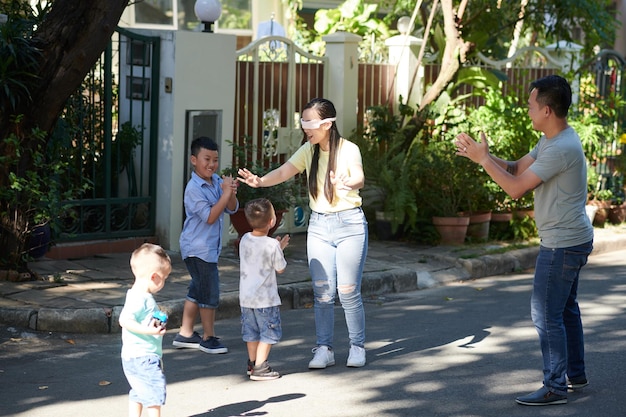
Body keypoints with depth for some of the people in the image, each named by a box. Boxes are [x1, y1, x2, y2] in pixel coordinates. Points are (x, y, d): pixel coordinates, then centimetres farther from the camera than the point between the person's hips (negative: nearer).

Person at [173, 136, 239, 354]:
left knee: (197, 291, 16)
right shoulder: (194, 189, -18)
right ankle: (208, 337, 9)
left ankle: (185, 334, 26)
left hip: (210, 247, 9)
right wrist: (225, 193, -22)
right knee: (210, 293, -3)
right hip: (199, 248, -9)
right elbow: (209, 217, -23)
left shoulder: (216, 181, 5)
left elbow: (232, 209, 5)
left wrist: (231, 193, -15)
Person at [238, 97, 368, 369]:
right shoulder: (308, 151, 2)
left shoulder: (348, 150, -13)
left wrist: (347, 184, -54)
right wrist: (259, 181, -30)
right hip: (318, 226, 4)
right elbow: (284, 172, -10)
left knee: (348, 291, -1)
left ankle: (357, 347, 15)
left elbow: (359, 178, -30)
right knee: (322, 292, 3)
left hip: (349, 224, -4)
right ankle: (324, 349, 12)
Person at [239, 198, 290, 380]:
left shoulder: (245, 240, 0)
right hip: (265, 298, -6)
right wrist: (280, 248, 9)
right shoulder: (272, 245, -18)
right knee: (269, 332, 2)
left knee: (251, 331, 17)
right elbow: (280, 269, -5)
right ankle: (259, 367, -2)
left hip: (245, 297, 6)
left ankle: (252, 363, 26)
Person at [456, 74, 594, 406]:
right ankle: (575, 375, 31)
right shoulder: (550, 142, 8)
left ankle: (555, 388, 0)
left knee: (546, 314, -6)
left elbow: (516, 188, -23)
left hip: (562, 244, -11)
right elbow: (517, 169, 12)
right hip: (569, 241, 11)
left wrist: (483, 159, -13)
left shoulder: (562, 149, -25)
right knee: (566, 309, 20)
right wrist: (480, 154, 0)